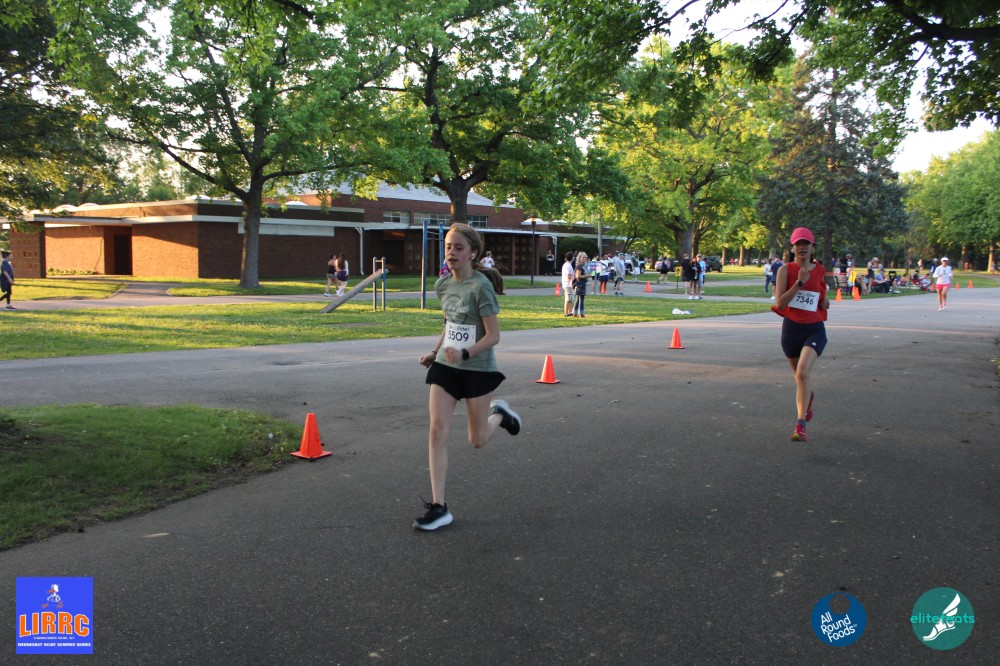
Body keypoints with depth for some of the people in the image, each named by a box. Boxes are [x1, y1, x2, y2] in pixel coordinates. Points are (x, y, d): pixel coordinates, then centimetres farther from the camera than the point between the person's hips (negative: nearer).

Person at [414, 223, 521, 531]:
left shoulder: (480, 286, -17)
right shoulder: (442, 284, 4)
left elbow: (493, 336, -18)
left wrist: (465, 354, -31)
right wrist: (435, 352, 11)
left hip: (478, 370, -5)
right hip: (445, 367, 5)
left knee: (477, 440, 7)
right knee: (437, 431, -7)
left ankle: (499, 413, 41)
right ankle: (438, 507, -2)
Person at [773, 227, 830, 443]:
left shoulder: (820, 271, 4)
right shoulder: (785, 270, -5)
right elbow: (779, 303, -16)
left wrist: (825, 303, 2)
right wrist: (799, 282, -22)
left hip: (814, 329, -1)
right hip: (791, 328, 1)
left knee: (803, 372, -22)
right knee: (799, 374, 19)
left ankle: (800, 425, -19)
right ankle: (809, 397, 56)